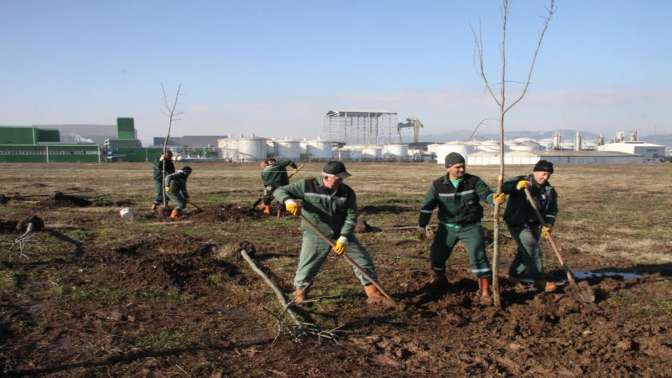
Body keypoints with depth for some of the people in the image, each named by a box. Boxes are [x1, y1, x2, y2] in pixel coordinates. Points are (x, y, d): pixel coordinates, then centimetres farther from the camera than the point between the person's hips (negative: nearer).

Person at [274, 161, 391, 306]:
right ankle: (300, 293, 30)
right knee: (307, 268, 0)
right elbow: (279, 191, -8)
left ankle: (373, 292, 21)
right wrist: (289, 200, -30)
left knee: (363, 260, 3)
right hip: (315, 236, -2)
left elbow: (351, 217, -8)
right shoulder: (307, 186, -13)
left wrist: (343, 238, -20)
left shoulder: (347, 192, -7)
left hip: (342, 234, 3)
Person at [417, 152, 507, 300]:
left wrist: (495, 199, -46)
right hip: (447, 227, 2)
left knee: (478, 254, -15)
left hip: (471, 227, -2)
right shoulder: (437, 185, -7)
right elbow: (427, 206, 0)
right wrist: (422, 226, 3)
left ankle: (485, 291, -8)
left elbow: (486, 194, -21)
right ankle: (440, 279, 39)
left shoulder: (474, 181, -9)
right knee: (436, 254, 8)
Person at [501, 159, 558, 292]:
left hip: (534, 225, 7)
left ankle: (514, 274, 35)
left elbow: (552, 210, 4)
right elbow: (505, 187, -26)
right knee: (532, 251, -14)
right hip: (518, 224, -7)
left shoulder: (550, 190, 7)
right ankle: (539, 280, -9)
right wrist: (517, 186, -46)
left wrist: (548, 225, -13)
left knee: (525, 251, 16)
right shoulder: (522, 181, -11)